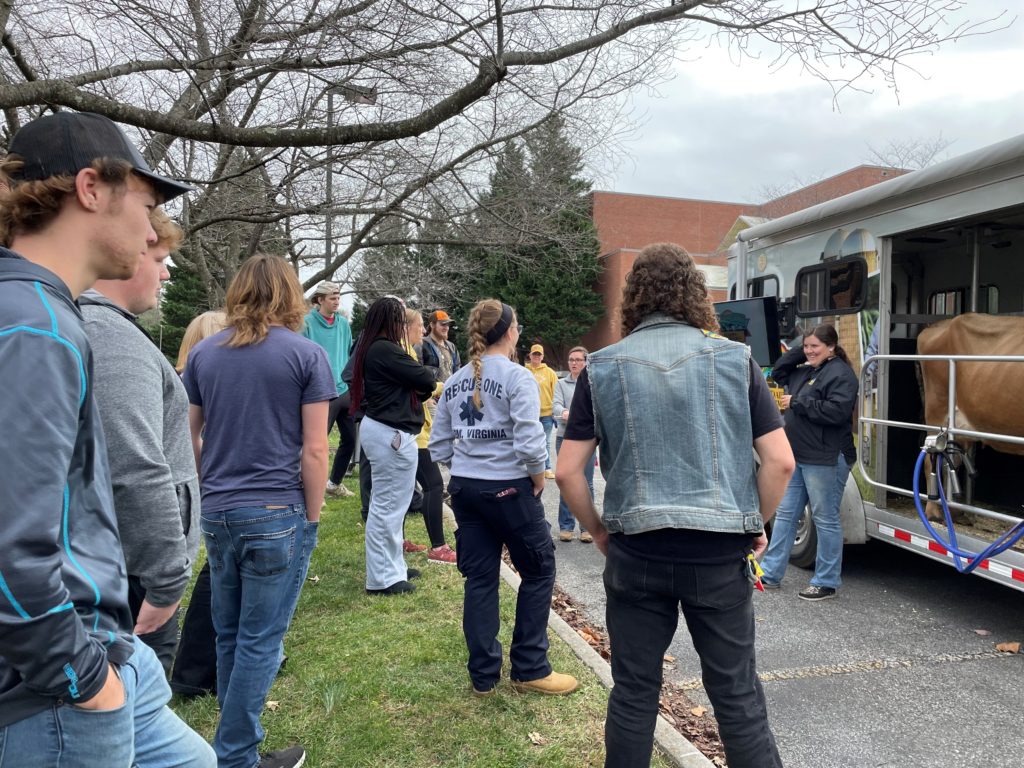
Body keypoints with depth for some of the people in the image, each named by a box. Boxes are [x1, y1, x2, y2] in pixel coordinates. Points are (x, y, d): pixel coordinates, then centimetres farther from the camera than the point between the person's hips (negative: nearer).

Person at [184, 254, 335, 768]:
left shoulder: (204, 353, 7)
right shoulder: (306, 354, -6)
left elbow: (190, 437, 11)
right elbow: (314, 448, -9)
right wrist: (312, 516, -1)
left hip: (216, 513, 5)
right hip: (277, 513, -5)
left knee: (228, 636, 17)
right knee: (259, 641, 4)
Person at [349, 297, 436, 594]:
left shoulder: (369, 349, 13)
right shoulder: (385, 350, -19)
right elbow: (425, 380, -15)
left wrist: (418, 389, -2)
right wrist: (425, 379, 7)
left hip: (379, 428, 11)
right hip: (392, 434, -11)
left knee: (387, 503, 17)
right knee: (388, 505, -3)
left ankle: (392, 566, 28)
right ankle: (382, 578, 7)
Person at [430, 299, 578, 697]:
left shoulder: (455, 381, 7)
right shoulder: (517, 377, -13)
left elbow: (438, 444, 7)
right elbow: (529, 441, -20)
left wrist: (468, 463, 14)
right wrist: (538, 478, -5)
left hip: (465, 488, 6)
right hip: (509, 488, -6)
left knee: (480, 579, 12)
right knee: (539, 571, 11)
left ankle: (483, 676, 21)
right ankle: (530, 669, 18)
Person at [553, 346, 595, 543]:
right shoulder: (561, 383, 8)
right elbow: (556, 405, -7)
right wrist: (564, 413, -29)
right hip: (565, 437, 1)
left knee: (586, 483, 3)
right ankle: (566, 525, 14)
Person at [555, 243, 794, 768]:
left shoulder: (603, 368, -1)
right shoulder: (734, 358, -1)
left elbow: (568, 472, -3)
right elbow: (780, 462, -3)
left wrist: (599, 532, 10)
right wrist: (756, 524, 11)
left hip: (636, 551, 0)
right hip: (720, 551, 0)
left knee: (633, 691, 14)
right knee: (736, 691, 13)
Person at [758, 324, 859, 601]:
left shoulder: (841, 373, -13)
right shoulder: (805, 371, 13)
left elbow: (837, 411, -24)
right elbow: (777, 373, 23)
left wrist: (796, 403, -16)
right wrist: (798, 350, 9)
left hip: (826, 460, -9)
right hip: (798, 456, 9)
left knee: (825, 519, 2)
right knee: (785, 514, 12)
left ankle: (826, 583, 14)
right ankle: (770, 573, 21)